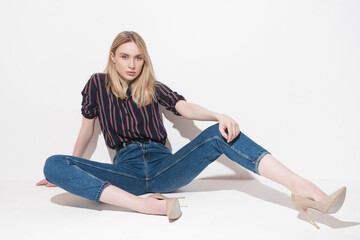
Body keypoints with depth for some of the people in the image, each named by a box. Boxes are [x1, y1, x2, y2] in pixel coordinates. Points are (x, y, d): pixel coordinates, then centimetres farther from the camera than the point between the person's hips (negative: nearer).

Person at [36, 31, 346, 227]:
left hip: (161, 165, 1)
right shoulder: (97, 84, 12)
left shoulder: (152, 87, 15)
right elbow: (87, 129, 17)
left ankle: (308, 191, -38)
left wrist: (218, 115, -21)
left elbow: (186, 108, -1)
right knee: (54, 165, -26)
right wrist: (69, 173, 22)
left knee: (220, 133, -24)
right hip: (125, 169, -1)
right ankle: (146, 205, -45)